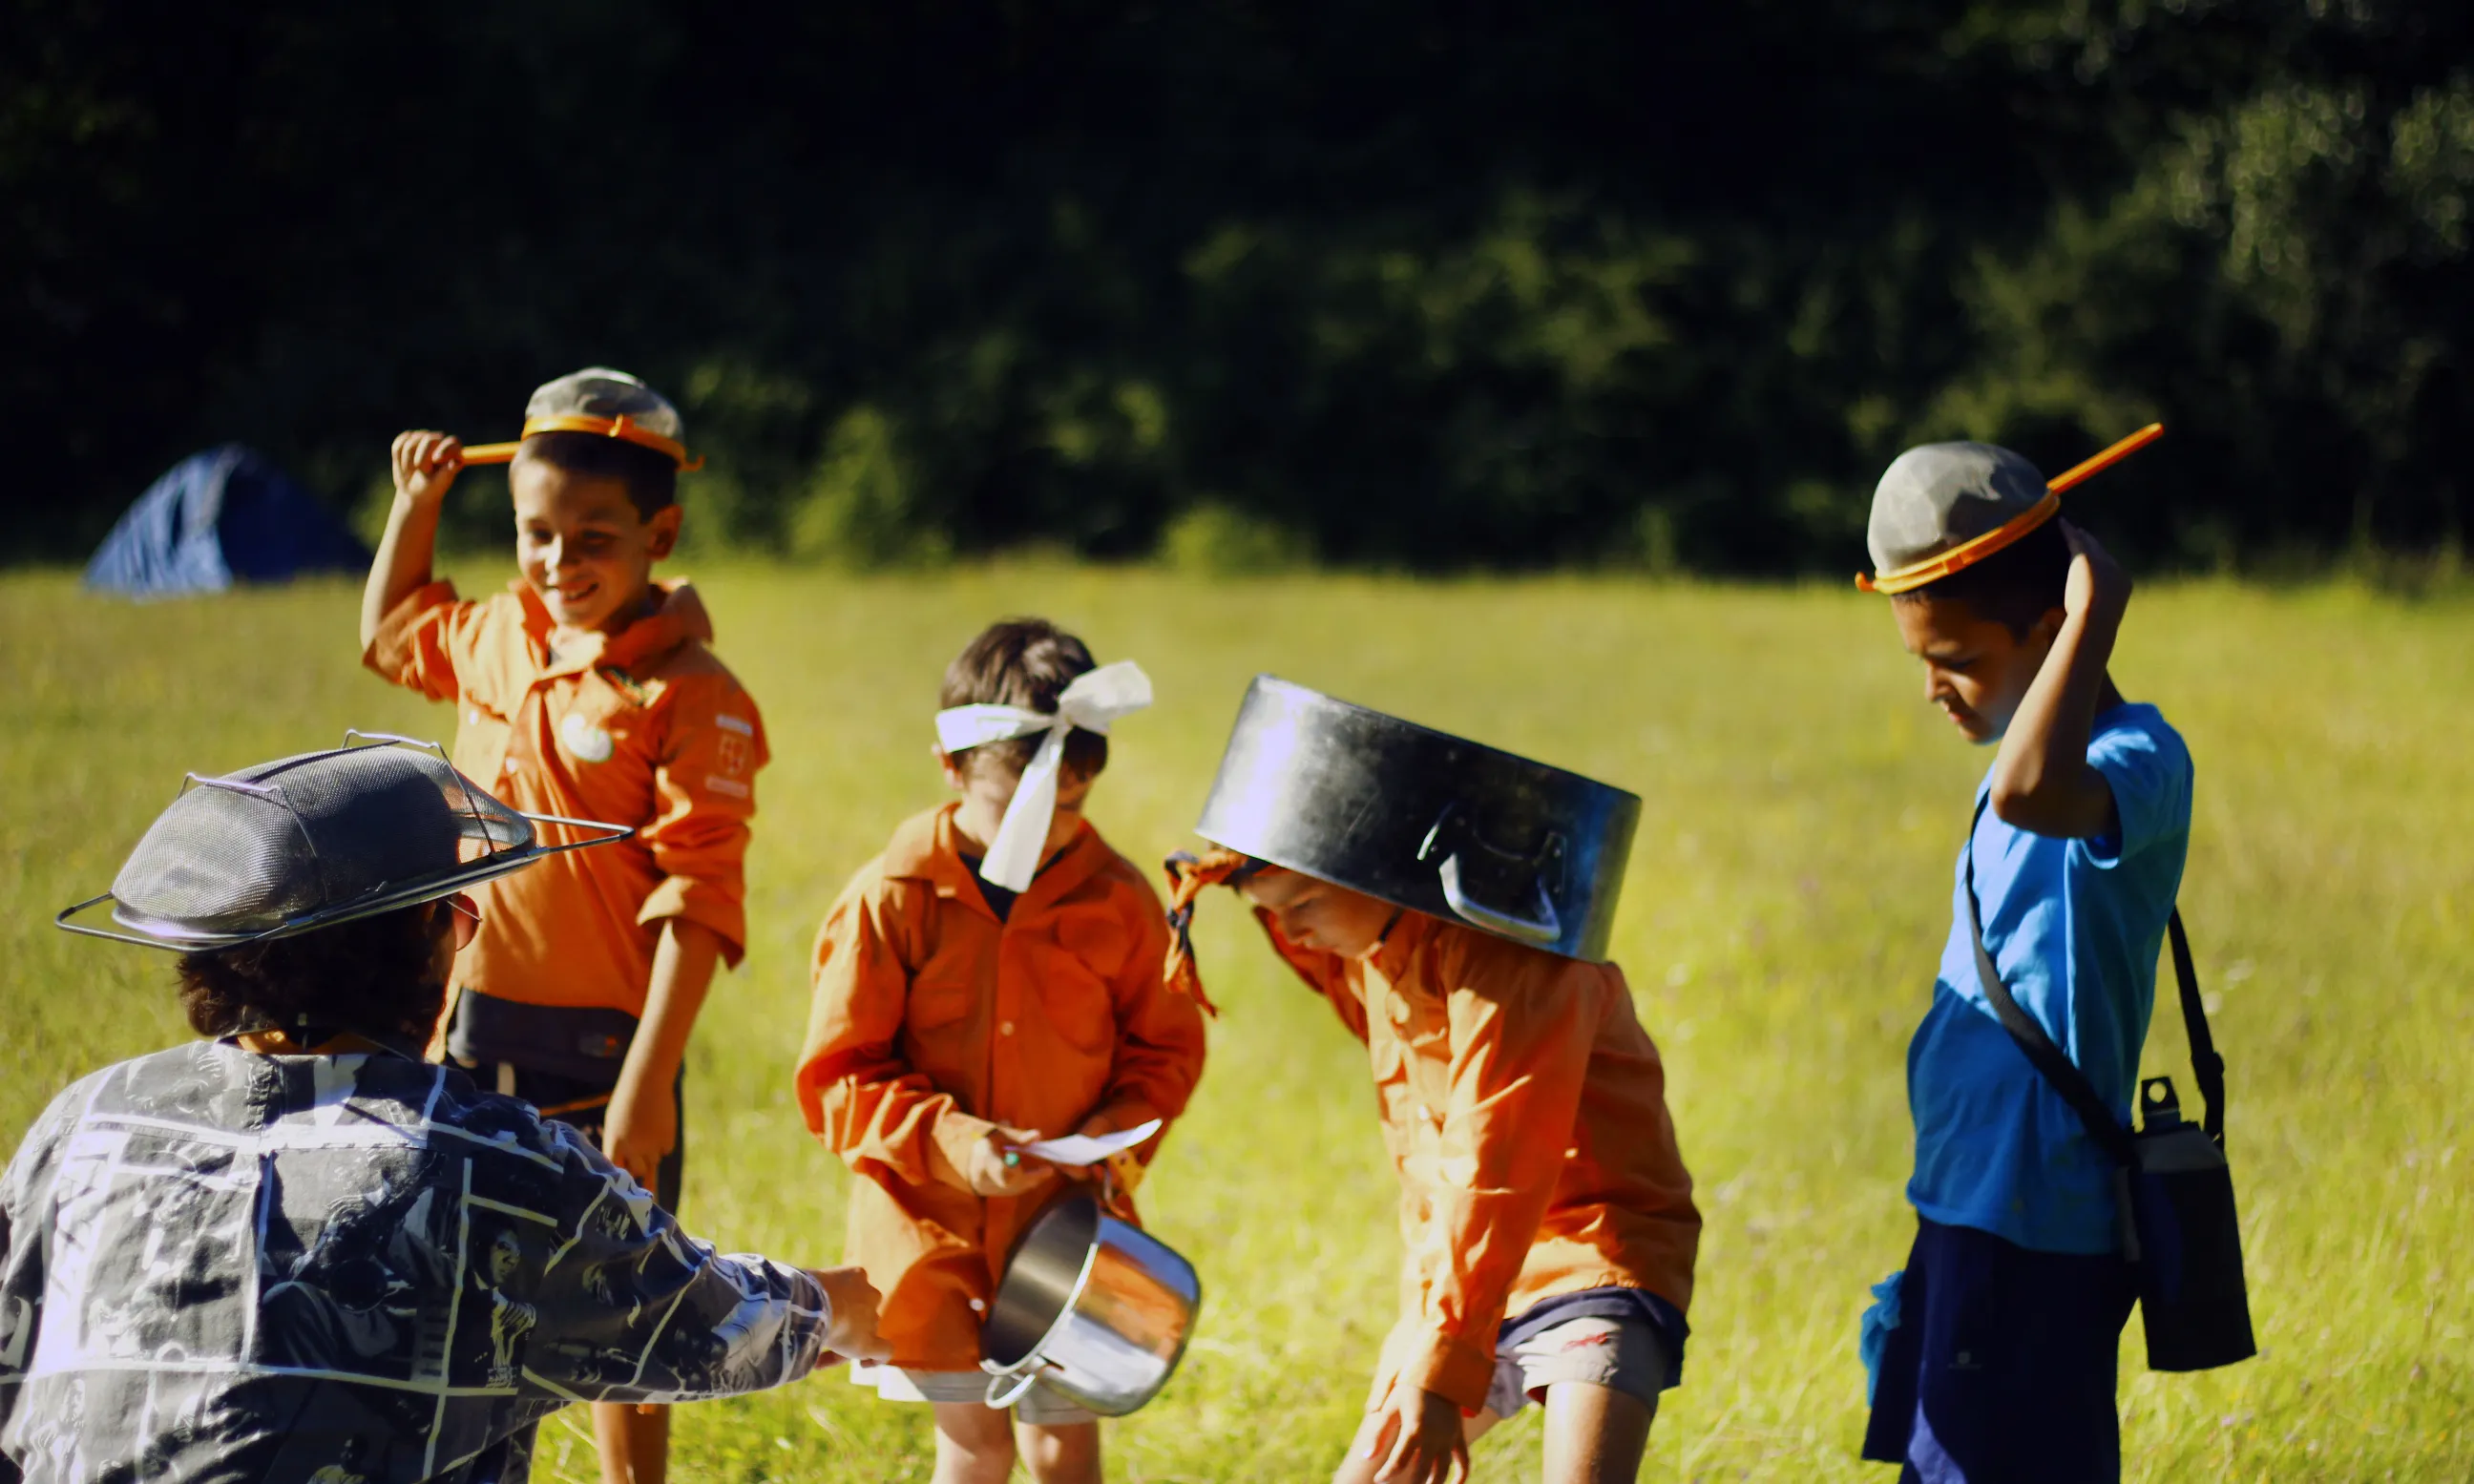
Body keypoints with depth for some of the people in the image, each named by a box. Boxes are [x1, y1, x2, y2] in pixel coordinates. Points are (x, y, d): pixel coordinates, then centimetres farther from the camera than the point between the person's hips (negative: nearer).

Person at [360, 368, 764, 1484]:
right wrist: (414, 506, 17)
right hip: (474, 1035, 6)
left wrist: (644, 1088, -23)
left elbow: (696, 909, -19)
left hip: (598, 1051, -6)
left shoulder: (691, 700, -16)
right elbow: (387, 631, 30)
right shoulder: (498, 638, 6)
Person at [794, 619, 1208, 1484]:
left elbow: (1167, 1047, 9)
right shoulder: (892, 900, -9)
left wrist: (1119, 1135, -10)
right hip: (932, 1220, -2)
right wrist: (947, 1139, -20)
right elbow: (835, 1078, -6)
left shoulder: (1118, 901, -2)